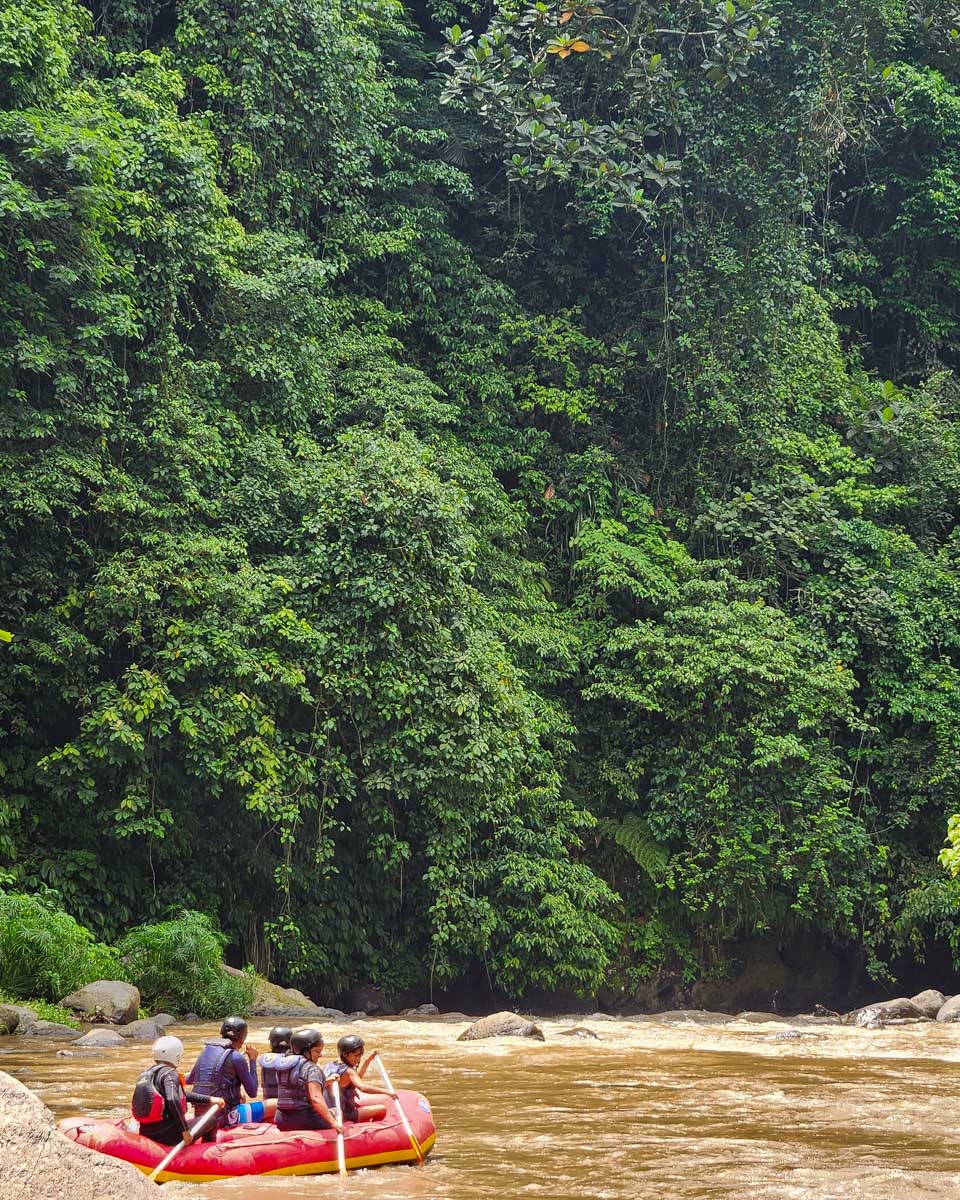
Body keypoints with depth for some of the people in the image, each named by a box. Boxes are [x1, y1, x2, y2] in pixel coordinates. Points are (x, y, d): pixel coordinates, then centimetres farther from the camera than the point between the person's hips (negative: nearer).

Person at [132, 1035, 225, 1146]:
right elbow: (173, 1099, -30)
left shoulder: (147, 1073, 16)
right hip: (169, 1135, -9)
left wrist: (209, 1100, 23)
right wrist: (185, 1130, -24)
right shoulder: (169, 1073, -11)